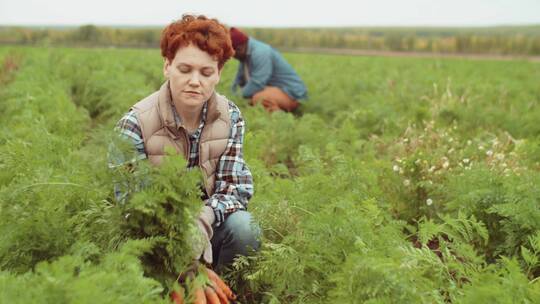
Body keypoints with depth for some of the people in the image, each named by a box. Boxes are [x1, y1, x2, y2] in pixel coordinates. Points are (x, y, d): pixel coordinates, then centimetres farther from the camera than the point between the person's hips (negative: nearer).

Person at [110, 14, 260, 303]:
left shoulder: (230, 117, -6)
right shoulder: (134, 124, -17)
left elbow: (236, 188, -9)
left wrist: (203, 220, -34)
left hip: (208, 224, 3)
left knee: (244, 226, -28)